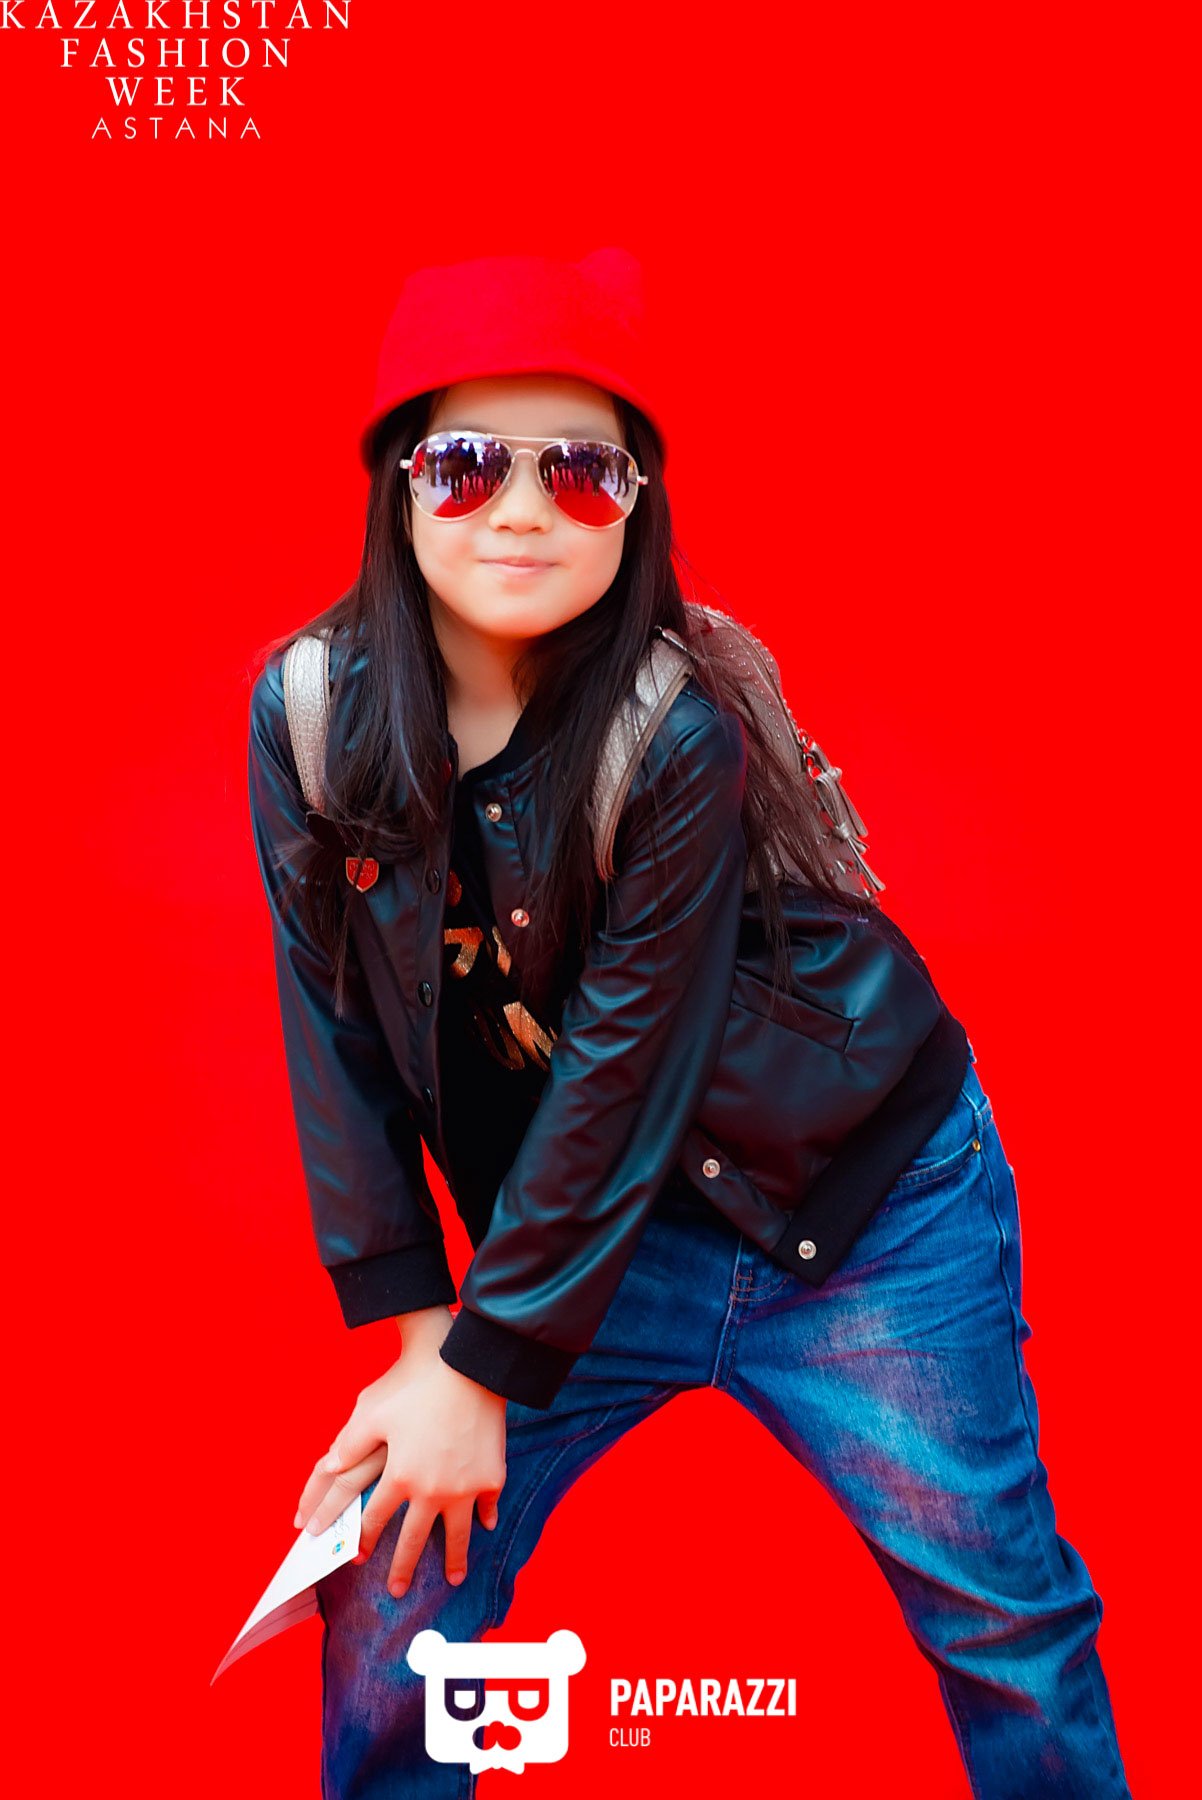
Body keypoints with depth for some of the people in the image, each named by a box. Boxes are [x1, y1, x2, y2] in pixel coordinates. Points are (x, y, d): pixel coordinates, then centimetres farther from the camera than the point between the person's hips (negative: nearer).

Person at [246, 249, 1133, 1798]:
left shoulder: (682, 734, -22)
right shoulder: (308, 711, -11)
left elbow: (625, 1073, -19)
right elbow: (335, 1030, -5)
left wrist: (488, 1366, -14)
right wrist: (417, 1325, -6)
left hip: (861, 1208, -3)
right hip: (591, 1218, 3)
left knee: (1003, 1618, 5)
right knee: (388, 1587, 2)